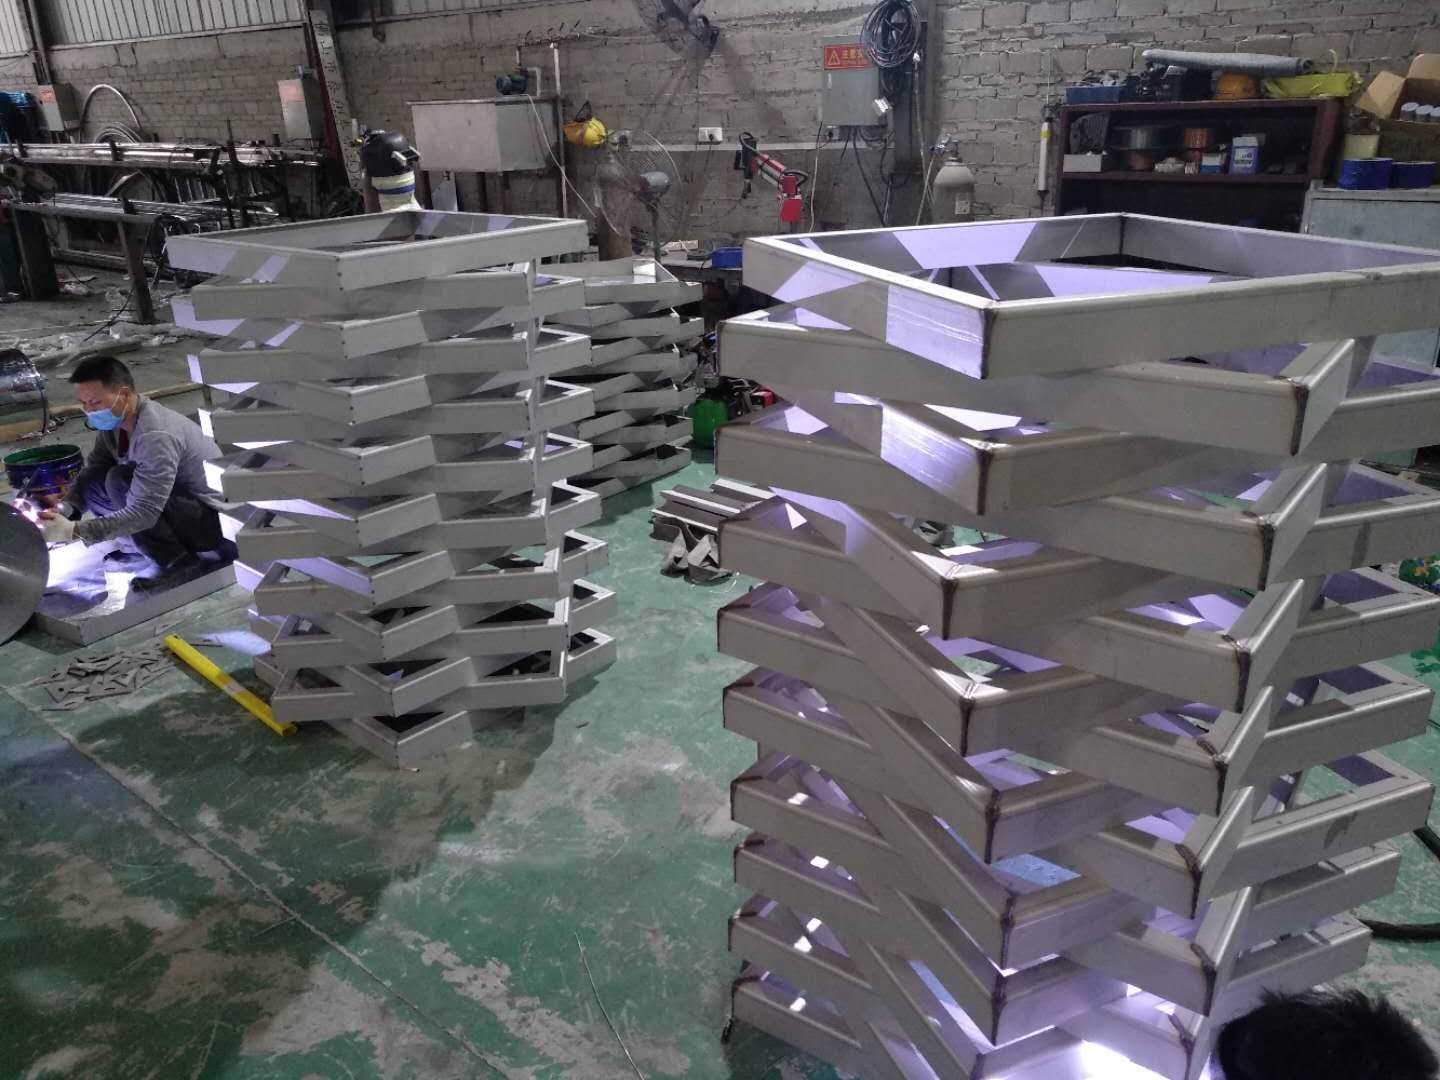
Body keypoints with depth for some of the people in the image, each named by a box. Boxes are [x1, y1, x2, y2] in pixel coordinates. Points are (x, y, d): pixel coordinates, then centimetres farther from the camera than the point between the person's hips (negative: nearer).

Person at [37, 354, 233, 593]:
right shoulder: (113, 420, -1)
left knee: (119, 481, -26)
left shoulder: (156, 437, -29)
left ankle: (179, 562, -14)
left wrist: (73, 531, -33)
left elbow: (143, 513, -31)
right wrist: (64, 507, -17)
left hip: (212, 519, -9)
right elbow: (92, 470, 3)